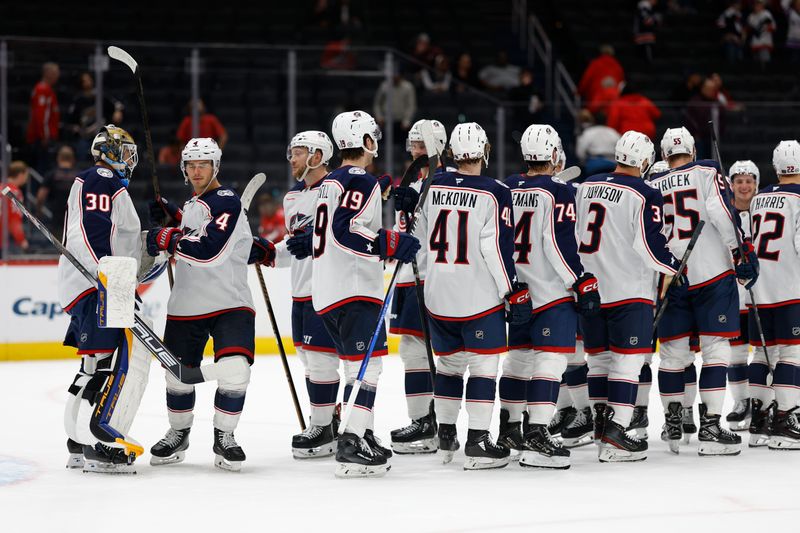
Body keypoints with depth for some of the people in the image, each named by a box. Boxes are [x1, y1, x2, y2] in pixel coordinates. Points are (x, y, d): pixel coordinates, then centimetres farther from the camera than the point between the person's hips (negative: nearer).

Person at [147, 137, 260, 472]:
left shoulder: (226, 201, -13)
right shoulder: (193, 204, 14)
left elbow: (209, 250, -25)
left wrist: (166, 239, -21)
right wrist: (171, 217, 12)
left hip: (230, 304, -7)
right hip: (186, 306, 7)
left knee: (234, 369, -20)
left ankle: (224, 437, -5)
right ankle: (178, 434, 31)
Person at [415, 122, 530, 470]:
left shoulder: (433, 187, 3)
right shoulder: (495, 194, -12)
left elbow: (421, 238, 12)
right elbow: (497, 248, -15)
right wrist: (514, 291, -8)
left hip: (438, 295, 5)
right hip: (479, 295, -5)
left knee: (449, 362, 18)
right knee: (483, 364, 1)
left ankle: (445, 437, 24)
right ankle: (477, 443, -3)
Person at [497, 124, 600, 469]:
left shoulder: (508, 189, 7)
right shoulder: (559, 192, -13)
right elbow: (560, 245, -18)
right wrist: (584, 283, -13)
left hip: (514, 287, 7)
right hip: (551, 290, -7)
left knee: (518, 354, 17)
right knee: (551, 357, -9)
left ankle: (508, 429, 26)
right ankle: (536, 433, -18)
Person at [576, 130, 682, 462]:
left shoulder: (586, 186, 8)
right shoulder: (644, 195, -12)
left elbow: (571, 234, 16)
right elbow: (651, 247, -16)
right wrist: (676, 267, 1)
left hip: (587, 287, 6)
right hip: (627, 291, -6)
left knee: (599, 357, 17)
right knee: (627, 359, -4)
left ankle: (602, 421, 20)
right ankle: (614, 436, -10)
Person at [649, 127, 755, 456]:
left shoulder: (651, 188, 11)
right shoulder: (707, 173, 1)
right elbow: (721, 213, -14)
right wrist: (741, 253, -11)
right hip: (711, 273, -4)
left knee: (674, 352, 12)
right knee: (716, 349, -2)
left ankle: (673, 428, 16)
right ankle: (710, 427, -9)